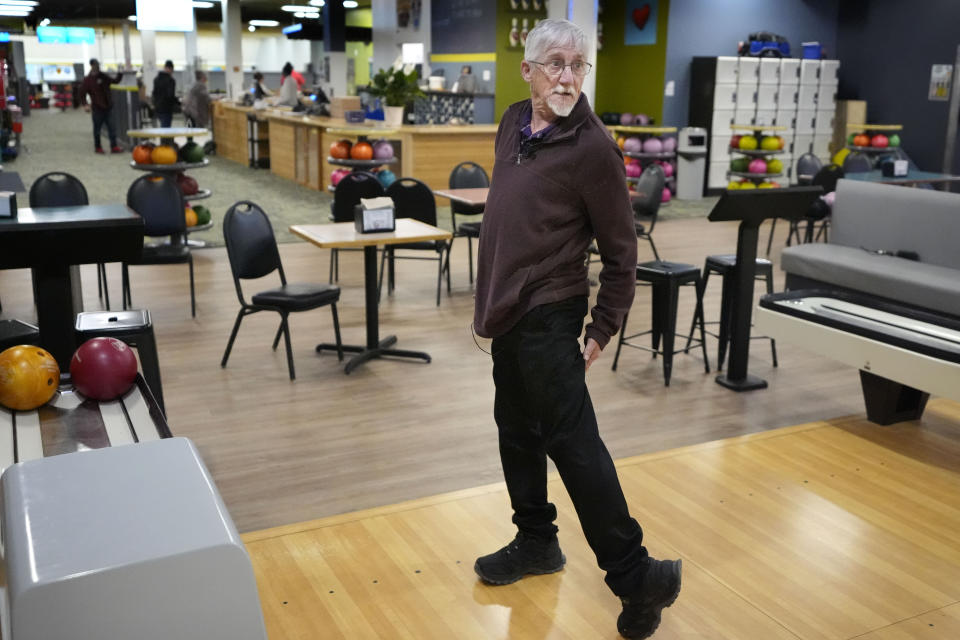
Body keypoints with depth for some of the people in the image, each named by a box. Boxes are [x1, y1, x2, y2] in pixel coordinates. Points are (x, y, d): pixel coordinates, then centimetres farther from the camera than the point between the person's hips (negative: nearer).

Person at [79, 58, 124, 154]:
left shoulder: (103, 76, 8)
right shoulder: (87, 79, -5)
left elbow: (115, 80, 17)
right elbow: (82, 93, -2)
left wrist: (120, 74, 3)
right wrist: (85, 104, -10)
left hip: (108, 106, 4)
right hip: (97, 107, -4)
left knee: (111, 127, 0)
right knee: (97, 128, 6)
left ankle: (114, 147, 0)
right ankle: (97, 147, 17)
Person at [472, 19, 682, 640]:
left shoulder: (592, 147, -15)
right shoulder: (514, 123, 8)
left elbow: (621, 251, -11)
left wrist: (603, 331, -9)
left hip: (548, 315, -8)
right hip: (509, 309, 8)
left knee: (573, 442, -7)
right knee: (517, 429, 17)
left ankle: (637, 575, 4)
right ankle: (536, 542, 35)